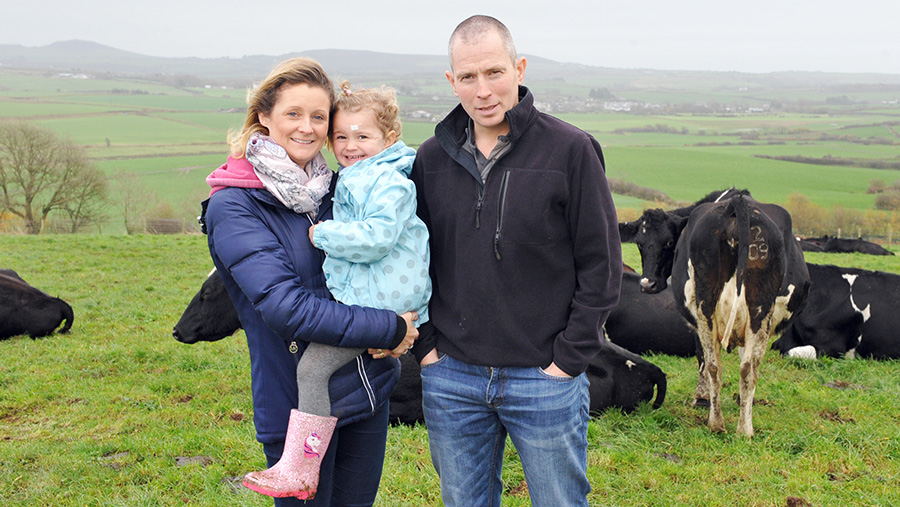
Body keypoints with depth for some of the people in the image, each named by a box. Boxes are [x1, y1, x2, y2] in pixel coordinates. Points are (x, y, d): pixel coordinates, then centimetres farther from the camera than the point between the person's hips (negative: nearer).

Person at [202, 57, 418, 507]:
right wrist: (389, 330, -18)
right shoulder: (233, 207, -12)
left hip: (370, 391, 6)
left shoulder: (334, 188, 6)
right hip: (299, 406, -6)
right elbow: (285, 306, -22)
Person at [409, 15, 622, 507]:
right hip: (450, 378, 4)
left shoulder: (571, 151, -8)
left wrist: (568, 358, -9)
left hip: (546, 379, -3)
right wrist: (426, 345, 3)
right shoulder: (432, 158, 4)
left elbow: (601, 266, -6)